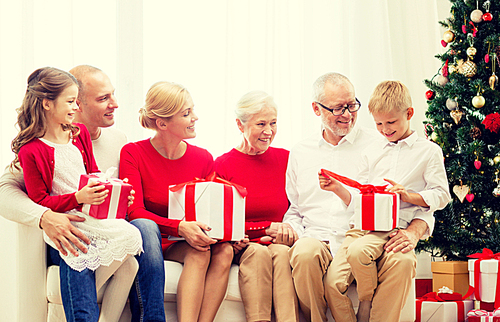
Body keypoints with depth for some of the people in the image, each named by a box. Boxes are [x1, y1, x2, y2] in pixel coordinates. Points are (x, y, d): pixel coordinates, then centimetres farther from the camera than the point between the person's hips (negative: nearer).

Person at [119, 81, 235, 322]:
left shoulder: (203, 159, 6)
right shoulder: (133, 153, -5)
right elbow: (135, 212, -15)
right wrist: (180, 228, -31)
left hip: (190, 240, 4)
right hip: (153, 244, -4)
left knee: (223, 250, -27)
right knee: (199, 252, -31)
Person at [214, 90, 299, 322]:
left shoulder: (285, 159, 9)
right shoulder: (223, 165, 2)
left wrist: (284, 231, -7)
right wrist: (267, 228, -8)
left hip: (278, 243, 2)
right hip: (241, 247, -1)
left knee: (282, 252, -32)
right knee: (258, 252, -33)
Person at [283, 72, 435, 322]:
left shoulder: (381, 145, 9)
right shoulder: (300, 154, 19)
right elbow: (294, 211, 26)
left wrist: (412, 232, -14)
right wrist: (293, 232, 3)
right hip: (318, 242, 2)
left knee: (402, 261, -34)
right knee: (305, 253, -34)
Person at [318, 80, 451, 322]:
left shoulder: (429, 151, 9)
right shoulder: (371, 153, 23)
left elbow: (442, 195, 4)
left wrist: (408, 195, -11)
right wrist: (338, 189, 4)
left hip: (395, 225, -4)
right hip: (363, 224, 5)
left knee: (358, 251, -36)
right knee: (332, 282, -19)